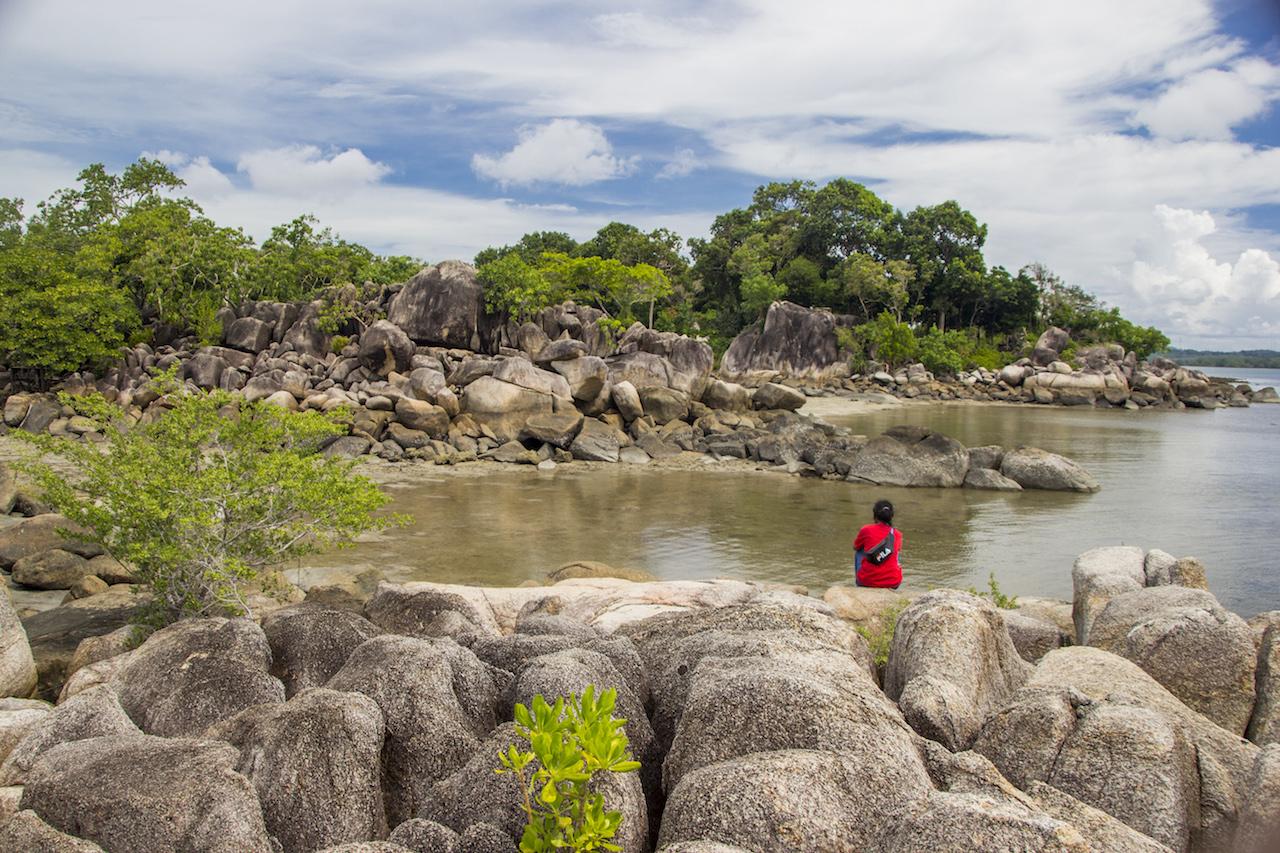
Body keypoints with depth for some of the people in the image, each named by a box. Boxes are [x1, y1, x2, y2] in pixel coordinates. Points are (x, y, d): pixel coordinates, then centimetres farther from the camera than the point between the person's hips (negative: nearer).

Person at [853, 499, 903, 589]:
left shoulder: (866, 530, -5)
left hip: (868, 581, -2)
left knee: (858, 552, 25)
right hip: (893, 583, 2)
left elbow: (855, 547, 15)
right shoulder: (897, 534, 2)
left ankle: (858, 583, 30)